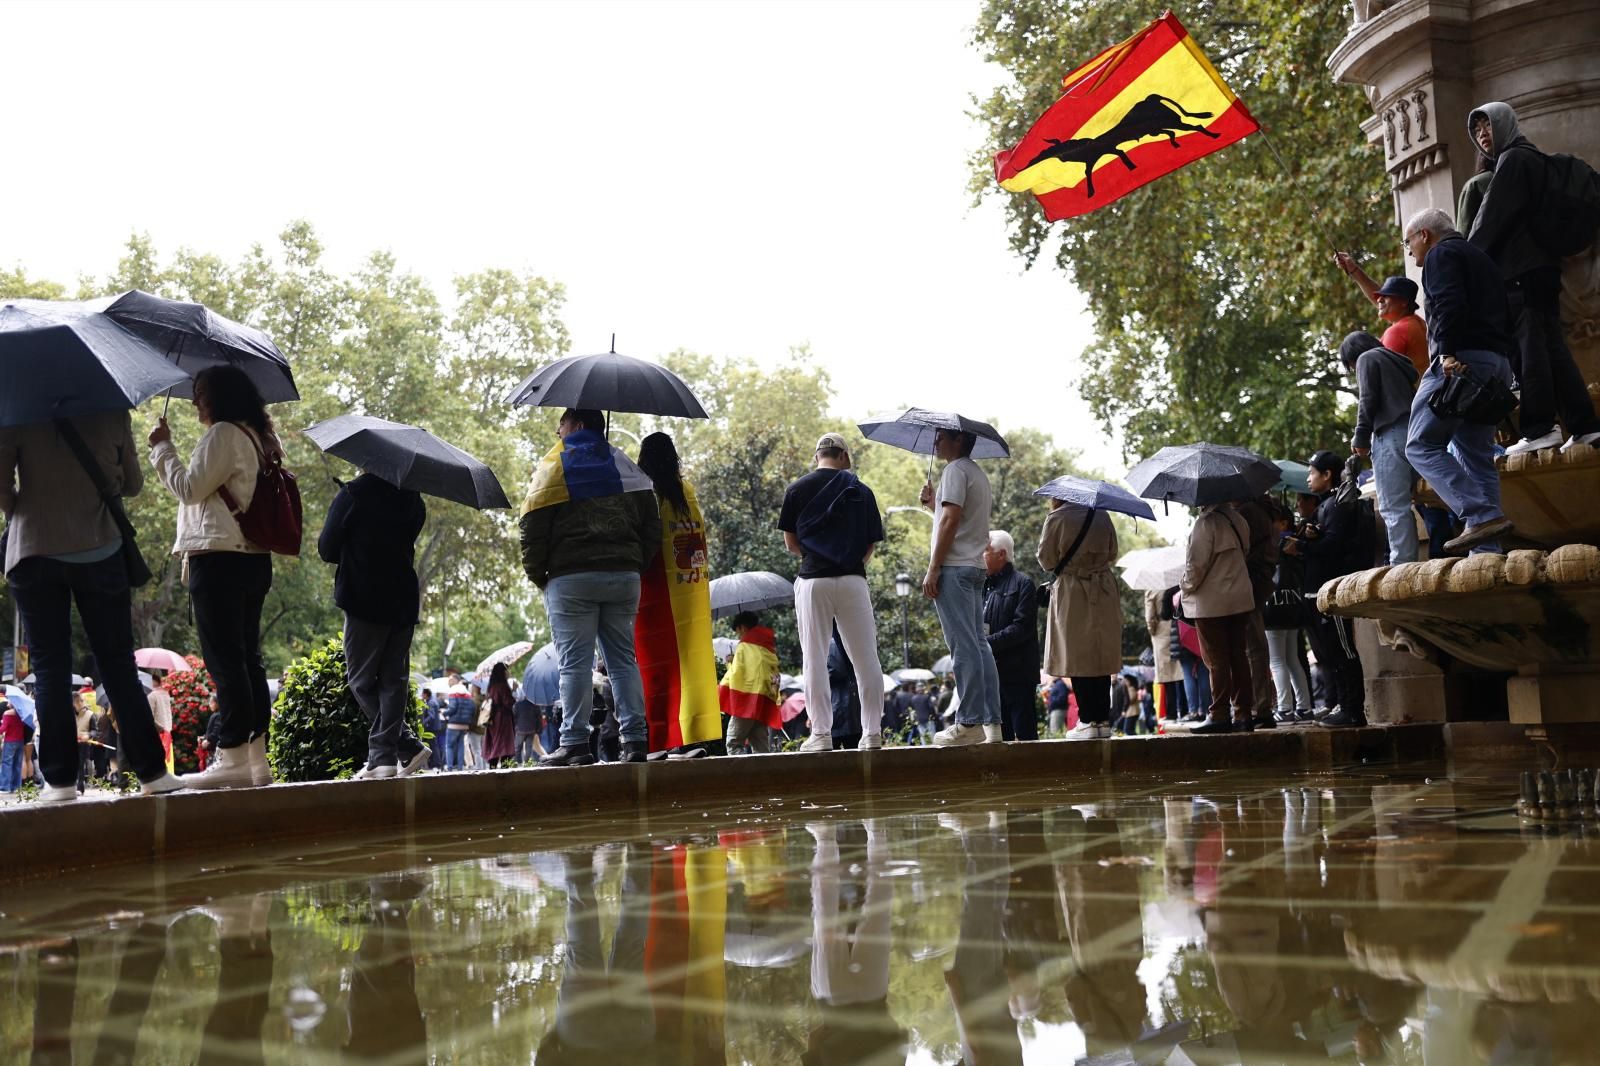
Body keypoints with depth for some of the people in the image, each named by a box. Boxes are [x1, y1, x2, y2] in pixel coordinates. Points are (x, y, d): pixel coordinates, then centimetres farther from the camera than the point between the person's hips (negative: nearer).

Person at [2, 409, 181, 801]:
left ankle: (60, 779, 4)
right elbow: (132, 485, 6)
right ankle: (151, 771, 7)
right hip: (100, 551, 1)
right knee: (118, 663, 7)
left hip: (35, 552, -1)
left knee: (49, 668, 5)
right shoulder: (114, 414, -1)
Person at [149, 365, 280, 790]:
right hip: (253, 558, 9)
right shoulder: (257, 438, 19)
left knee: (223, 658, -8)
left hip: (219, 559, -9)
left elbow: (189, 487, -10)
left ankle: (233, 758, -8)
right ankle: (257, 759, 10)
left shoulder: (222, 435, -8)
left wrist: (162, 447, 1)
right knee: (246, 656, 9)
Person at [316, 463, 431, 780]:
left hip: (365, 601, -5)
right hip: (405, 601, 5)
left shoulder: (352, 495, -7)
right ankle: (384, 753, 4)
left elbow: (326, 550, -2)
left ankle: (408, 745, -3)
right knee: (393, 680, 9)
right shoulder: (413, 499, 8)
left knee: (362, 681, 5)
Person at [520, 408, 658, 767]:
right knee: (624, 658, 7)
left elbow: (533, 527, -5)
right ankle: (634, 738, 4)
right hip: (623, 576, 5)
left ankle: (575, 743, -5)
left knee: (575, 663, -3)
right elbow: (652, 525, 12)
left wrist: (536, 573, 5)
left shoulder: (554, 465, 1)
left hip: (571, 579, -4)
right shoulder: (625, 465, 16)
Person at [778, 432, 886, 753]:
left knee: (814, 660, 3)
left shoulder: (797, 489, 3)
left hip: (813, 581, -1)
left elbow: (790, 543, 5)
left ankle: (821, 733, 1)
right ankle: (872, 733, 9)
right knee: (865, 659, 7)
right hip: (853, 581, 1)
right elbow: (872, 544, 7)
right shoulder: (861, 491, 6)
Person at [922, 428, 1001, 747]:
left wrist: (933, 569, -17)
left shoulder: (955, 469, -7)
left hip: (954, 566, -10)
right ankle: (992, 723, 9)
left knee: (964, 647, -10)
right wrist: (933, 503, 21)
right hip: (974, 566, 10)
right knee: (979, 645, 9)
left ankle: (969, 724, -9)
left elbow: (951, 520, -17)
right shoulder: (978, 473, 22)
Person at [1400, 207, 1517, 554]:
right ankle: (1487, 549, -1)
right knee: (1476, 456, 6)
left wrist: (1447, 353, -22)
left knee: (1422, 446, -9)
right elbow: (1505, 313, 25)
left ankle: (1482, 515, -23)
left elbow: (1448, 305, -16)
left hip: (1461, 361, -9)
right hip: (1497, 364, 9)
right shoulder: (1480, 256, 30)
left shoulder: (1441, 254, 2)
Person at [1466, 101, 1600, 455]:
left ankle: (1539, 427, -16)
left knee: (1528, 346, -12)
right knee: (1551, 345, 7)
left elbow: (1491, 217, -11)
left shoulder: (1512, 159, -4)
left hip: (1519, 270, -9)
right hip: (1541, 266, 9)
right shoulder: (1533, 159, 25)